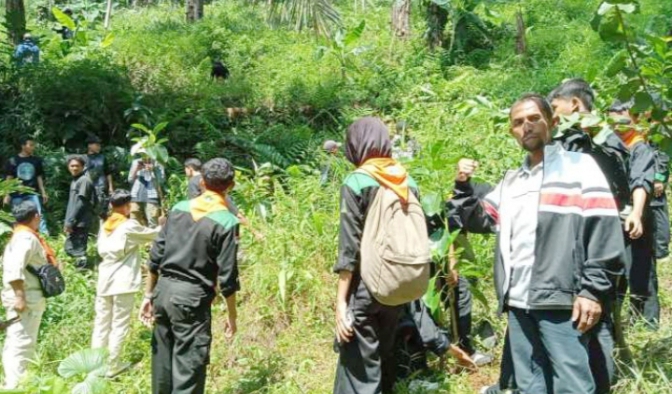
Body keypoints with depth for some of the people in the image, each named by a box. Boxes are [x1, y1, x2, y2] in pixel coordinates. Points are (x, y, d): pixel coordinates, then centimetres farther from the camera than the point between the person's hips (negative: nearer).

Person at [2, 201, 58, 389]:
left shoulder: (20, 236, 15)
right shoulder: (27, 238, -15)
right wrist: (20, 296, -26)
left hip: (25, 297, 10)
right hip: (25, 298, -10)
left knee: (15, 341, 14)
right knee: (22, 342, -9)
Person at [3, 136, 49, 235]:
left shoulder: (36, 160, 4)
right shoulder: (13, 161, -1)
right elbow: (9, 179, 3)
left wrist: (43, 192, 7)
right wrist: (7, 195, -1)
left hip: (33, 193, 1)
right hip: (17, 195, 0)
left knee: (39, 214, -13)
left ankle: (44, 234, -19)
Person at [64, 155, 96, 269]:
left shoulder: (84, 180, -13)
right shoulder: (74, 181, 16)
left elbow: (80, 203, -19)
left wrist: (69, 222, -19)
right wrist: (67, 221, 17)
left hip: (80, 222, -10)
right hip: (74, 222, 10)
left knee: (78, 251, -8)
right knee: (70, 248, 15)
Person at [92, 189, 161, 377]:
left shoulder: (105, 226, 12)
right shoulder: (129, 226, -7)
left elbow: (102, 251, 17)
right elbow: (153, 234, 5)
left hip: (104, 281, 6)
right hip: (123, 282, -6)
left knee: (101, 324, 10)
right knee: (119, 325, 0)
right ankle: (112, 367, 2)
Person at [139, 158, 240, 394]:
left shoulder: (179, 208, 6)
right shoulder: (227, 222, -10)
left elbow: (155, 256, 8)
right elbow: (227, 277, -10)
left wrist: (148, 295, 16)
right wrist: (232, 316, 1)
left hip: (163, 290, 6)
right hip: (192, 297, -6)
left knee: (162, 359, 19)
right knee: (188, 369, 0)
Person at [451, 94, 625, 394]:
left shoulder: (579, 166, 2)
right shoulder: (511, 181, 21)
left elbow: (604, 231, -7)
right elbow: (478, 220, 21)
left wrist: (592, 289, -14)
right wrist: (464, 188, 5)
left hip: (560, 299, -6)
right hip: (517, 301, 6)